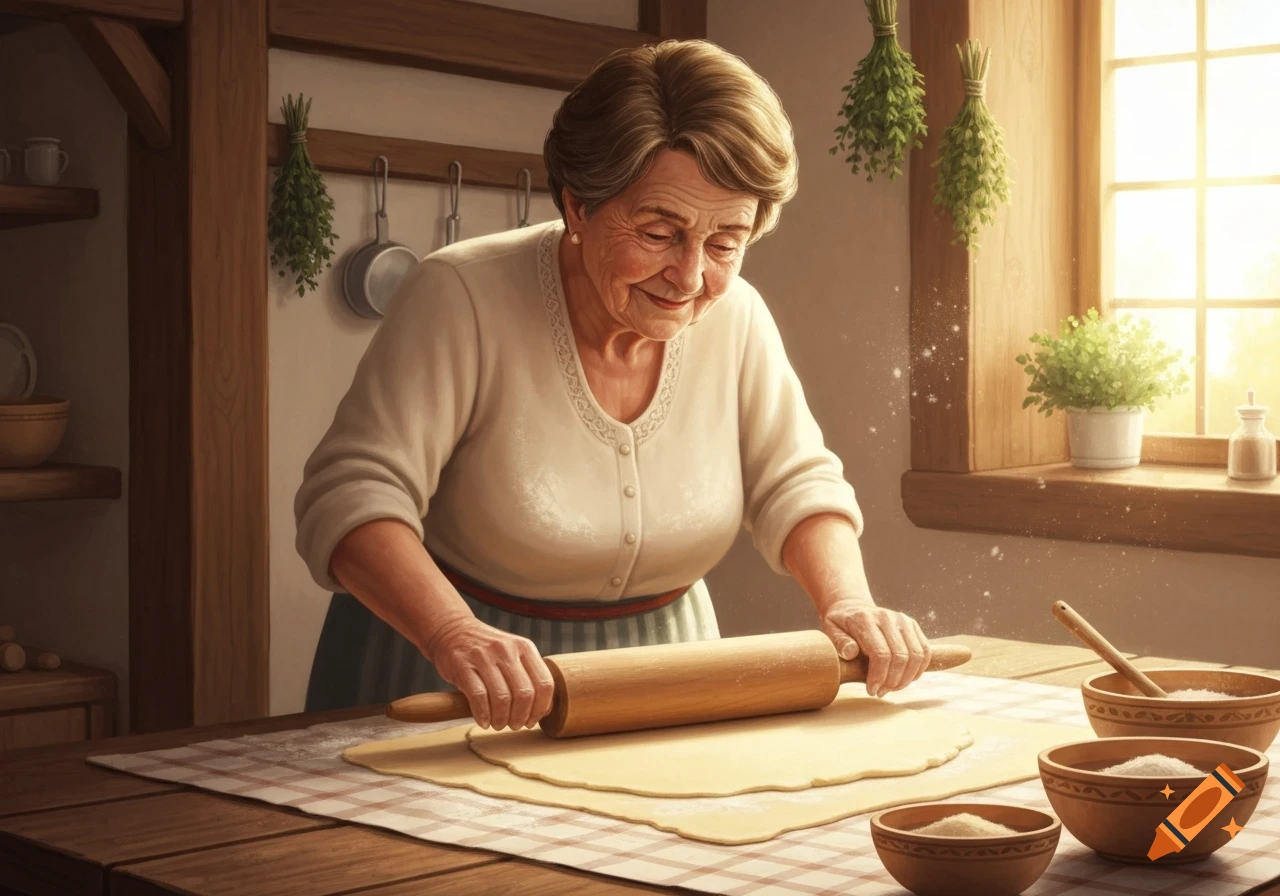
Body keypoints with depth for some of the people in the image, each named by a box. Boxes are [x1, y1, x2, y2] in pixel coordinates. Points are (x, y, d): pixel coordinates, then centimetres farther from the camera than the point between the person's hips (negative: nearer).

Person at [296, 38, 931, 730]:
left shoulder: (735, 317, -5)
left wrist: (848, 604, -13)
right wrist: (456, 635, -40)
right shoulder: (460, 298, -19)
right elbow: (352, 495, -24)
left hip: (657, 680, 3)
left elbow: (795, 485, 5)